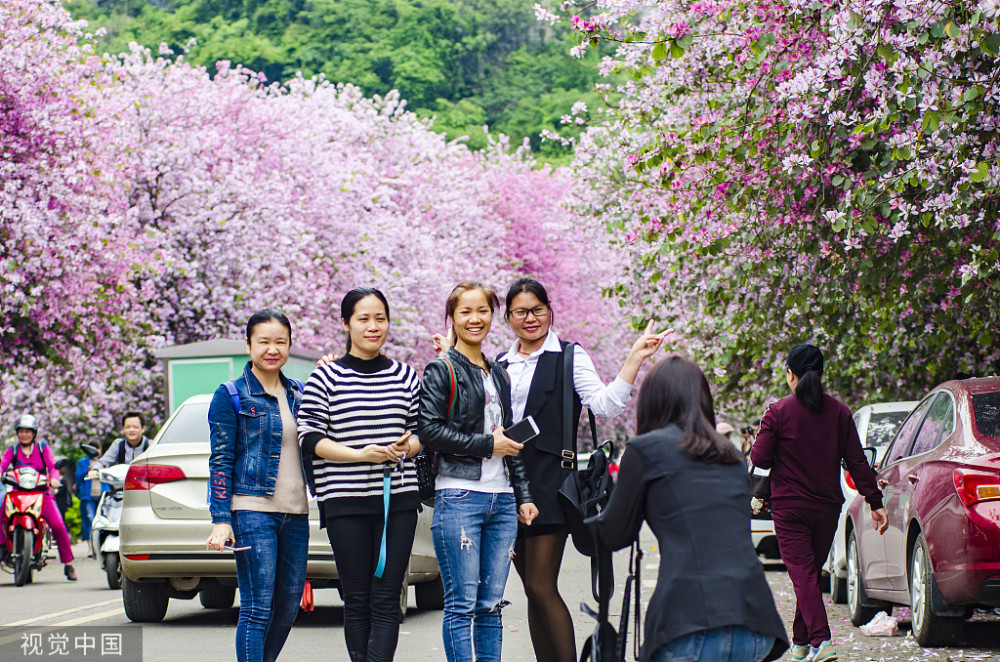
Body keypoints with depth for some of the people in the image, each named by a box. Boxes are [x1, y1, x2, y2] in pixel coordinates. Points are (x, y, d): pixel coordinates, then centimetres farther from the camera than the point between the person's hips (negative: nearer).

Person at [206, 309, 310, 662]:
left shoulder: (297, 395, 15)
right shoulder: (231, 396, 0)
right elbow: (220, 460, -3)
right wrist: (221, 520, -11)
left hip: (295, 513, 6)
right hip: (253, 512, -6)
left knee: (289, 607, 7)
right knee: (257, 608, -10)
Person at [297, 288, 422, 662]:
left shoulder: (406, 376, 11)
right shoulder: (326, 377, 2)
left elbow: (422, 431, 17)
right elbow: (309, 437, -3)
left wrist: (406, 447, -7)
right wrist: (360, 455, -16)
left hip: (398, 499, 2)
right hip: (346, 501, -2)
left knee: (386, 600, -6)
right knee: (357, 600, 3)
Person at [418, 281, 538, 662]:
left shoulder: (499, 376, 20)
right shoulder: (441, 371, 0)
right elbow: (429, 430, -11)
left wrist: (523, 497, 17)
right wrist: (485, 444, -11)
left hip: (501, 500, 6)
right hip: (459, 497, -6)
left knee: (491, 604, 5)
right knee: (462, 605, -7)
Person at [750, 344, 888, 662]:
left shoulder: (777, 412, -8)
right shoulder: (838, 412, 1)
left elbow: (759, 458, -10)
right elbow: (857, 461, 0)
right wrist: (875, 502, 3)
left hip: (790, 506, -4)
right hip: (827, 505, 4)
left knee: (803, 573, -6)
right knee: (812, 572, 16)